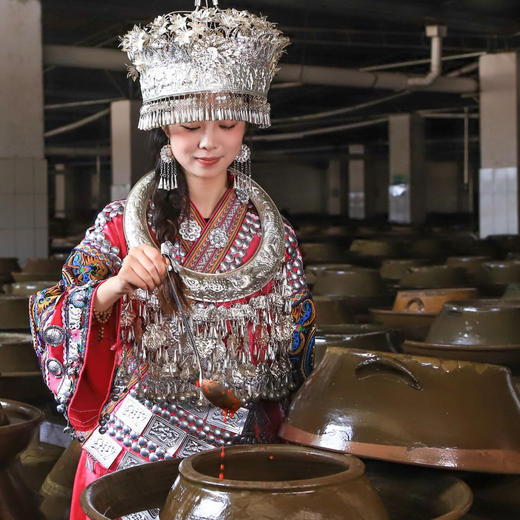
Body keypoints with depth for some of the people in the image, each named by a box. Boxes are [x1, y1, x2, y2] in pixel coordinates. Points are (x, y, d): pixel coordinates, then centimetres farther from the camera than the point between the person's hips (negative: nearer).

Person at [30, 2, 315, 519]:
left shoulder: (273, 235, 6)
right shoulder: (122, 224, 1)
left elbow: (296, 358, 13)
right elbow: (57, 326, -2)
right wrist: (118, 284, -18)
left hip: (244, 444, 1)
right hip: (136, 446, -1)